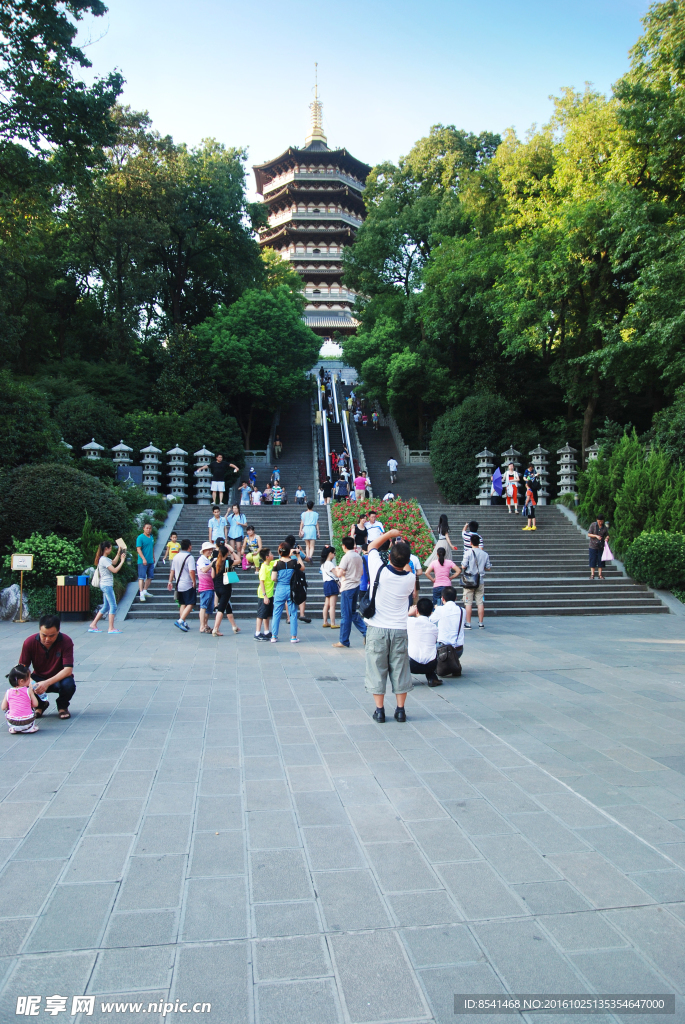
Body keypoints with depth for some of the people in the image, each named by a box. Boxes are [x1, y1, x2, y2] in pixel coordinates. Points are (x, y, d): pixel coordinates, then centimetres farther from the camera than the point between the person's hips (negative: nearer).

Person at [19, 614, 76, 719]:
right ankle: (40, 705, 7)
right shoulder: (29, 642, -16)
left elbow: (68, 670, -27)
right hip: (38, 678, 2)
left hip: (59, 679, -2)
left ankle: (63, 706, 3)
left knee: (69, 685, -36)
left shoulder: (66, 641, -22)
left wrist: (47, 683, -41)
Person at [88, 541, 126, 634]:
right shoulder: (104, 560, -16)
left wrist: (119, 552, 20)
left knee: (106, 607, 14)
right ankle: (111, 628, -4)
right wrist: (122, 561, -13)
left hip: (106, 585, 10)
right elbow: (114, 570, -20)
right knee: (113, 606, -6)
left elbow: (114, 562, 27)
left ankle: (93, 625, 17)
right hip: (107, 585, -10)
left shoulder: (106, 559, 12)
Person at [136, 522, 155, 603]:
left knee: (150, 577, 12)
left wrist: (153, 557, 22)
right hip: (142, 562, -7)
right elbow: (138, 549, -15)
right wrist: (143, 559, -22)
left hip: (151, 561, 7)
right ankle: (141, 594, -9)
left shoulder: (151, 537, 12)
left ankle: (145, 591, 25)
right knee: (142, 577, -8)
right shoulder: (140, 537, -9)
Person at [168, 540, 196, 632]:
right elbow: (191, 571, -24)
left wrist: (170, 581, 21)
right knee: (190, 604, -5)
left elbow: (172, 570, 14)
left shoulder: (176, 556, 10)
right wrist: (194, 582, -14)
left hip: (179, 585, 8)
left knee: (182, 604, 15)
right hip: (188, 585, -7)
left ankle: (182, 623, 14)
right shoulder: (189, 557, -14)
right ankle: (181, 621, -17)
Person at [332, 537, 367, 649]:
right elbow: (361, 572, 16)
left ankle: (344, 641, 6)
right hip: (356, 586, 8)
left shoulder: (346, 557, -15)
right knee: (353, 612, 19)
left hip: (347, 588, -8)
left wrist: (336, 570, 1)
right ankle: (366, 632, 12)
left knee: (346, 615, -1)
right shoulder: (358, 556, 7)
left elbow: (339, 574, -19)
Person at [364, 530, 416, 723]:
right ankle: (400, 709, 15)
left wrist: (389, 534, 12)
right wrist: (402, 548, 12)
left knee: (377, 669, 7)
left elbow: (372, 546, 3)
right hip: (399, 630, 2)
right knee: (400, 670, 11)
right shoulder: (409, 578, -8)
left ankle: (379, 710, 10)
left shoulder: (380, 571, -15)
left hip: (377, 629, -1)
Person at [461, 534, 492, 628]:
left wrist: (463, 565, 10)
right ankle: (481, 623, 11)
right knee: (480, 602, 8)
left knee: (468, 603, 1)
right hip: (481, 581, 3)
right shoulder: (485, 554, 1)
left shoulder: (468, 553, -10)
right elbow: (488, 568, 6)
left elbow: (463, 566, -12)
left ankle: (468, 623, 3)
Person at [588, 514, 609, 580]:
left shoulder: (605, 527, 1)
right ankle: (592, 574, 8)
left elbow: (607, 535, 8)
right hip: (593, 546, -2)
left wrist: (607, 538, -15)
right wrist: (596, 536, -19)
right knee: (592, 560, 1)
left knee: (600, 560, 4)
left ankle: (600, 574, 11)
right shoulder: (593, 525, -4)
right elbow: (589, 534, -5)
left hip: (601, 547, 2)